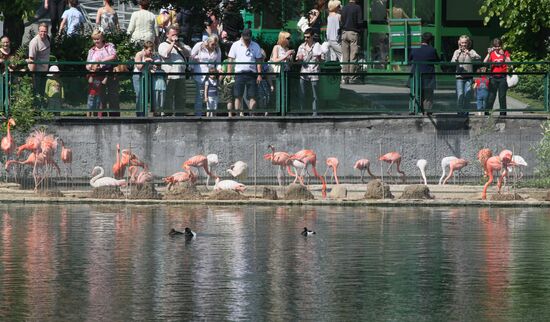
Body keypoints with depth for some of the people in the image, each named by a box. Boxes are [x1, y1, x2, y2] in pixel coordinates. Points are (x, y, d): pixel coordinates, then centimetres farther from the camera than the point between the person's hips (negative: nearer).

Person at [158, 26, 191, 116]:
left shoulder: (181, 44, 22)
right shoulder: (163, 45, 7)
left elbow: (189, 52, 9)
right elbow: (165, 54, -13)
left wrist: (179, 45, -4)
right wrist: (172, 43, -6)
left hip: (181, 76, 5)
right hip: (169, 76, -5)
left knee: (181, 97, 7)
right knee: (168, 97, -7)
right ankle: (166, 115, -5)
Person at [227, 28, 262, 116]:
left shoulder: (255, 46, 7)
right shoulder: (236, 45, 7)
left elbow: (258, 61, 7)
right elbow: (231, 60, 7)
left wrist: (259, 75, -1)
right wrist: (229, 73, 0)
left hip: (252, 74, 0)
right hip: (239, 74, 0)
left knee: (252, 97, -3)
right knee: (238, 96, -4)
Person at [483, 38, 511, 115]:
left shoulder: (505, 53, 6)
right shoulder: (491, 54, 7)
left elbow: (509, 63, -7)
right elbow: (484, 63, -5)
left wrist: (503, 55, -19)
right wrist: (489, 54, -16)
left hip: (502, 77, 0)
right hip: (493, 77, 0)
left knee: (502, 96, 1)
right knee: (491, 95, -6)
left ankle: (503, 112, 7)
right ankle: (487, 112, -6)